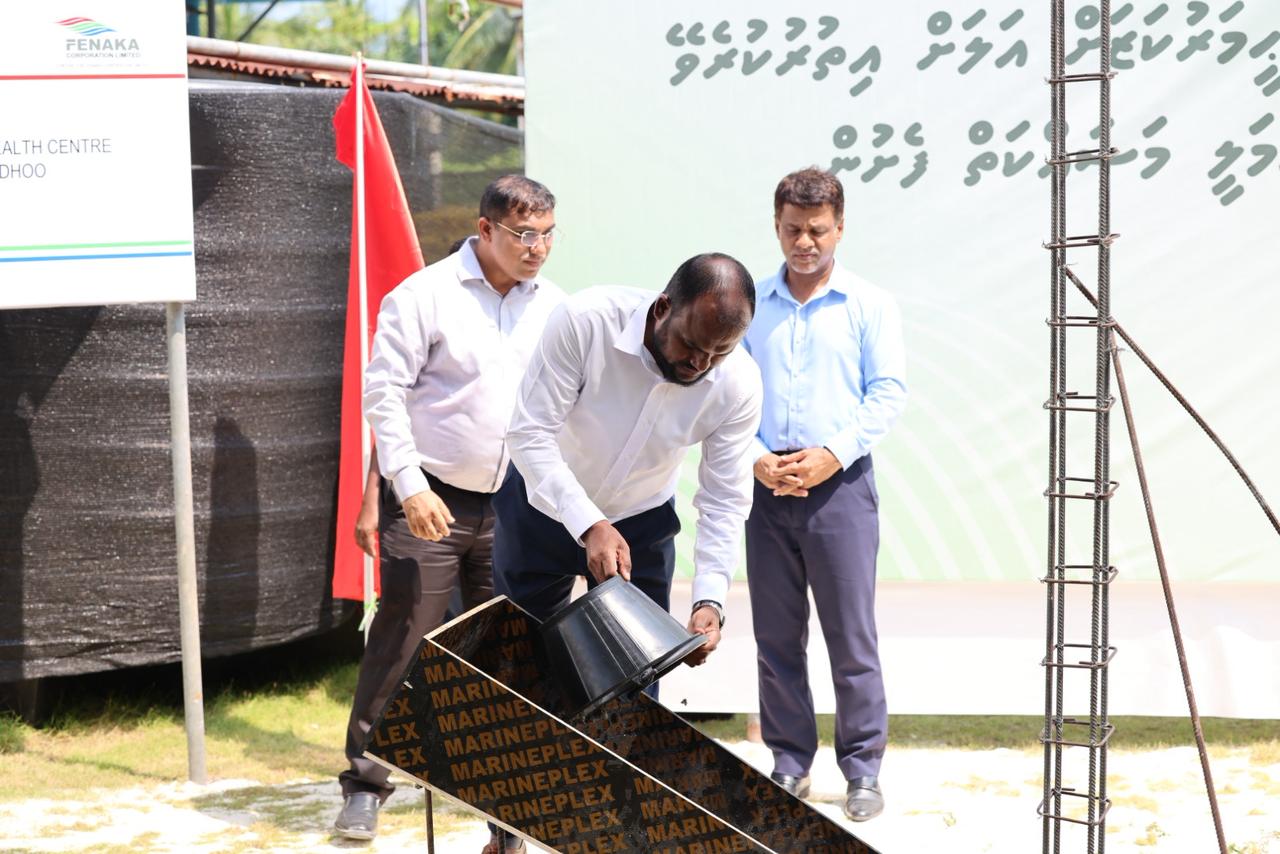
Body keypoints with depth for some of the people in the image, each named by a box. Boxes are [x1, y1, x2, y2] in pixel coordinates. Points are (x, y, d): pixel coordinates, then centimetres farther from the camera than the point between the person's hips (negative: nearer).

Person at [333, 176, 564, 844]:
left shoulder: (552, 305, 8)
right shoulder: (423, 297, -8)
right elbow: (384, 392, -10)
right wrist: (410, 486, -16)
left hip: (514, 505, 5)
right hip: (429, 501, -5)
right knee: (402, 640, -3)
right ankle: (365, 784, 7)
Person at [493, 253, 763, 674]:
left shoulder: (738, 385, -23)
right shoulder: (586, 320, -32)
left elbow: (725, 501, -15)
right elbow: (531, 434, -29)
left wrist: (710, 600, -29)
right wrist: (589, 525, -40)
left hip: (641, 525, 2)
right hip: (543, 508, -1)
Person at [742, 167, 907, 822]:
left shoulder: (869, 305, 4)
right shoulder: (748, 305, 9)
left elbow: (888, 392, -2)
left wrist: (833, 454, -14)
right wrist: (754, 459, -9)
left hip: (840, 485, -2)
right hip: (765, 489, 2)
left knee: (852, 638, -1)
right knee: (776, 638, 7)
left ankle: (863, 770, 7)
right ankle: (789, 764, 17)